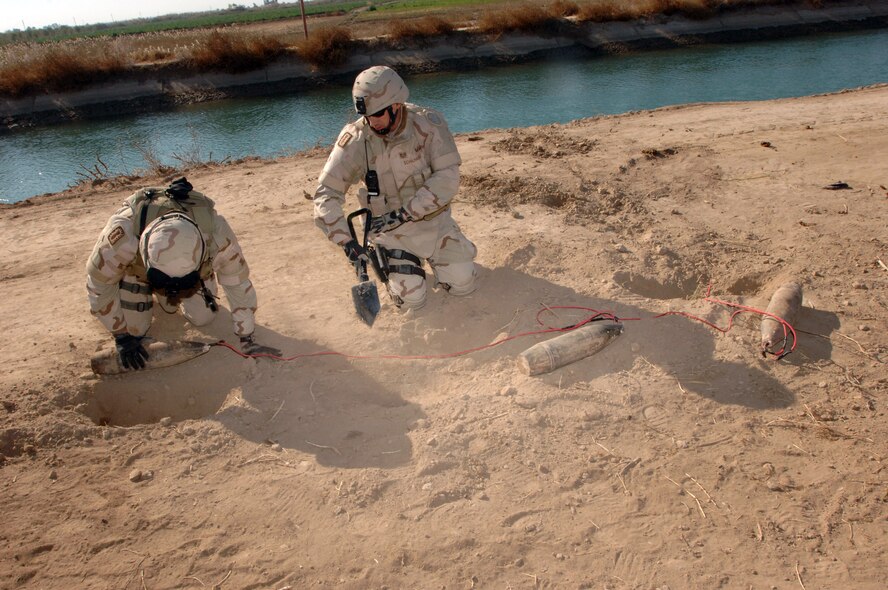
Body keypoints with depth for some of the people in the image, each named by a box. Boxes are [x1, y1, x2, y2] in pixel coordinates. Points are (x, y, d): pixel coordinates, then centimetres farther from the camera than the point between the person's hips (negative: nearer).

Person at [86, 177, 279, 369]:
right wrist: (122, 337, -18)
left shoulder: (217, 233, -43)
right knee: (135, 329, -8)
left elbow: (238, 283, -27)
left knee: (202, 317, -4)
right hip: (136, 265, -1)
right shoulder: (123, 233, -45)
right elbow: (99, 284, -25)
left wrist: (247, 340, -23)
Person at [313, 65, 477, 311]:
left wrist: (404, 213, -27)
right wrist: (347, 241, -29)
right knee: (411, 299, -8)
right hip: (390, 229, -1)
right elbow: (327, 193, -18)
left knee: (462, 284, -1)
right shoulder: (355, 139, -19)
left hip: (433, 218, 1)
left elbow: (447, 178, -21)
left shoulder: (429, 124, -18)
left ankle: (434, 254, 29)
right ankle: (389, 260, 23)